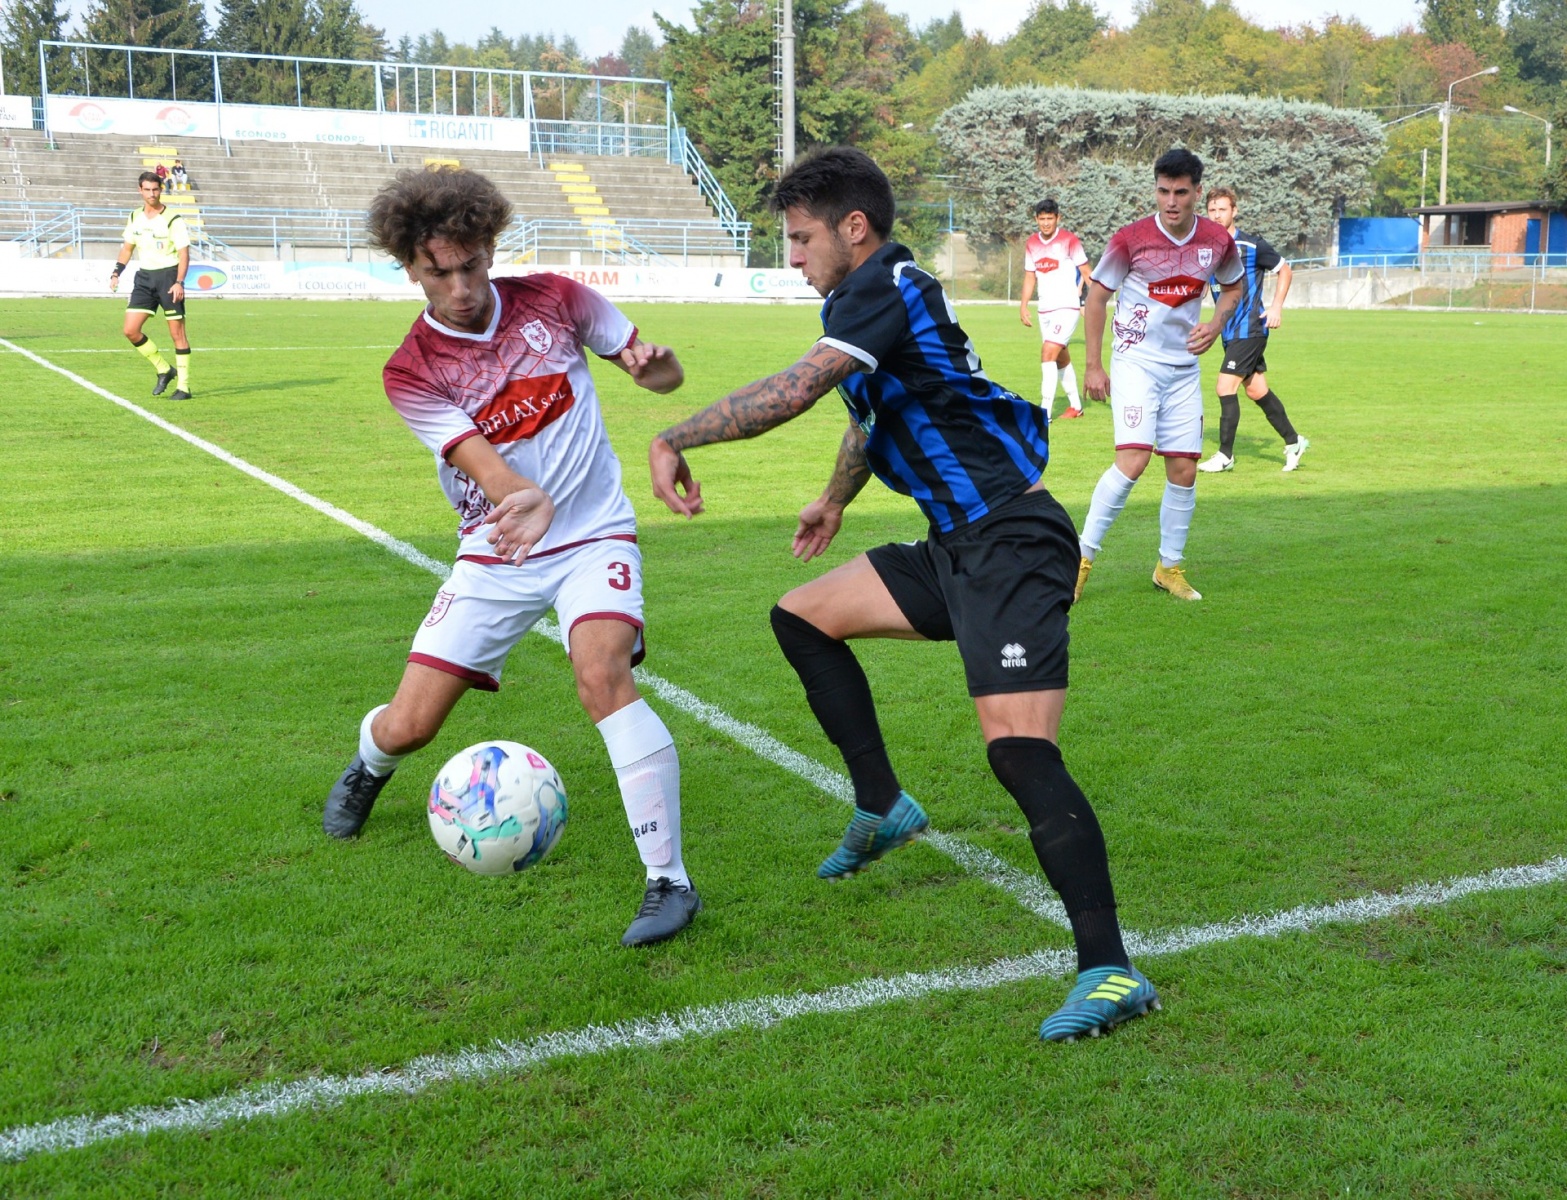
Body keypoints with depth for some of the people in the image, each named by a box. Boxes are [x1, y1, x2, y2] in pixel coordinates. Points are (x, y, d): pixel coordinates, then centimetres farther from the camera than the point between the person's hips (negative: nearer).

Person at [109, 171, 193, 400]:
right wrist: (116, 273, 10)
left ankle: (184, 387, 5)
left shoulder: (173, 220, -9)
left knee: (177, 333, -3)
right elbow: (128, 247, 20)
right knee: (130, 330, -3)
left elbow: (184, 253, -11)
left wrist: (179, 282, -22)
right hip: (144, 277, 5)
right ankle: (164, 370, 15)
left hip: (168, 275, -5)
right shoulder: (135, 217, 8)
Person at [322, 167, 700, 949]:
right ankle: (367, 767, 43)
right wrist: (530, 499, -45)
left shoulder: (554, 300, -5)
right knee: (408, 725, 2)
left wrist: (654, 362, -20)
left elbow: (659, 375, 5)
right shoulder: (411, 372, -8)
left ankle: (669, 880, -24)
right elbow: (480, 461, -23)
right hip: (494, 555, 2)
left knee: (602, 675, -30)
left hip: (592, 537, -1)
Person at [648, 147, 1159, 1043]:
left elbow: (790, 394, -26)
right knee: (803, 616, 17)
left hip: (1011, 542, -11)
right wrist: (836, 499, 51)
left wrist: (673, 441, -17)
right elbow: (874, 414, 36)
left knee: (1018, 748, -21)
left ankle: (1111, 973, -18)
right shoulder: (874, 297, 17)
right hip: (959, 548, 11)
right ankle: (883, 809, 26)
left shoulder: (888, 289, -13)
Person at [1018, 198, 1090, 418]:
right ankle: (1075, 406, 29)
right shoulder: (1031, 244, 8)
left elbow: (1086, 272, -5)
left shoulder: (1069, 240, -9)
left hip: (1067, 307, -6)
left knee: (1048, 352, -18)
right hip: (1045, 309, 7)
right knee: (1061, 358, 15)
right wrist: (1023, 305, 9)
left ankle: (1045, 410, -19)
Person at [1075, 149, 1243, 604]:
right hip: (1135, 361, -4)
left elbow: (1233, 286, 18)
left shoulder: (1217, 240, -2)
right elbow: (1097, 295, -2)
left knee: (1184, 469, 4)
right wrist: (1093, 365, -4)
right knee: (1132, 460, -19)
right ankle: (1082, 557, -7)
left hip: (1184, 367, 4)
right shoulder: (1130, 239, -12)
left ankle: (1170, 567, 20)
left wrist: (1215, 326, -2)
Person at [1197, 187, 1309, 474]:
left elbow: (1285, 270, 2)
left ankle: (1225, 456, -1)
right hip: (1229, 331, 6)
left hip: (1249, 329, -6)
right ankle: (1293, 442, 26)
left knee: (1226, 388, -11)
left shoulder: (1252, 245, -9)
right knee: (1257, 390, 12)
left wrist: (1277, 306, -6)